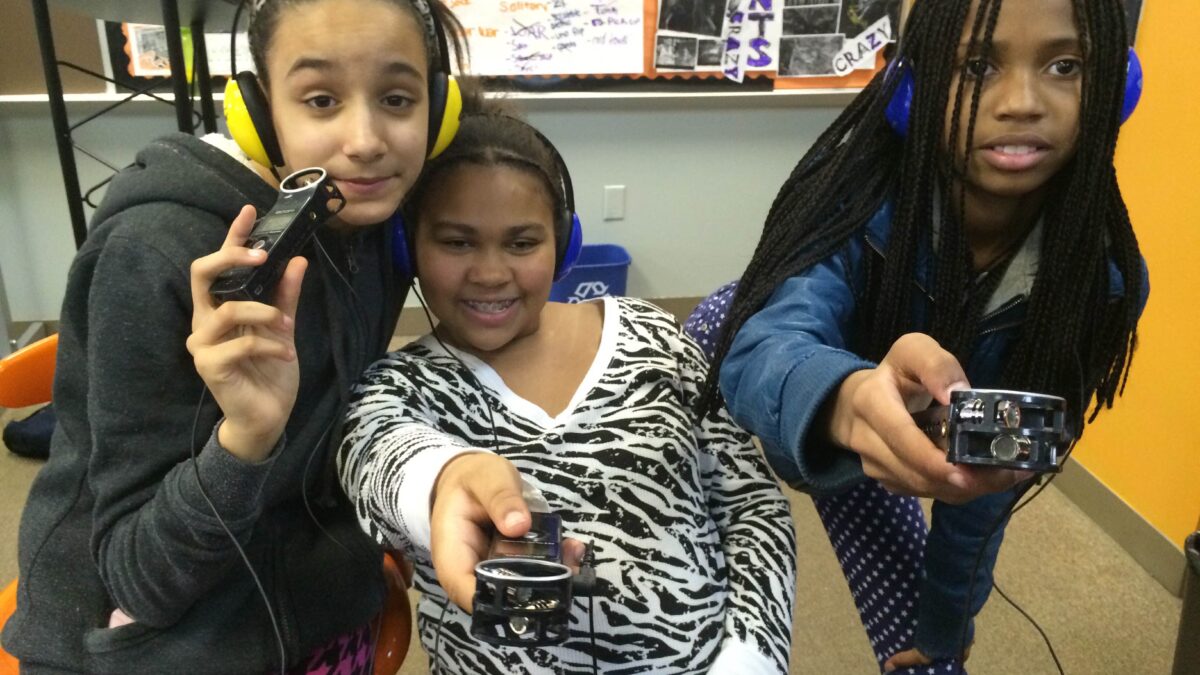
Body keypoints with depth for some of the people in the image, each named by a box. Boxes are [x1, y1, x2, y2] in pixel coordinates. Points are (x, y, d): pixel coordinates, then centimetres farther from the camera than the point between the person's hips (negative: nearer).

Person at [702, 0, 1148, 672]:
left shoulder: (1102, 276, -28)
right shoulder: (859, 197, -38)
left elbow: (993, 486, -18)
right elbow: (764, 348, -55)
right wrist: (850, 400, -78)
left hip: (875, 453, 1)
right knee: (725, 318, -22)